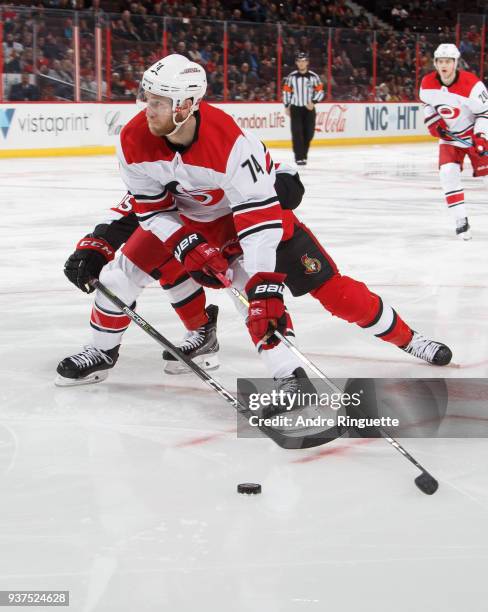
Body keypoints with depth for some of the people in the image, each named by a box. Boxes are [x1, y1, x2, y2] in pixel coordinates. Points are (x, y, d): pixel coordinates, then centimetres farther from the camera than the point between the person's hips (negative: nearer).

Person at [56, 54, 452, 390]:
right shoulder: (134, 142, -23)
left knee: (327, 284, -9)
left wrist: (265, 290, -40)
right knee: (125, 270, -5)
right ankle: (103, 351, 18)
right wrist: (188, 247, -24)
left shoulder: (230, 143, -38)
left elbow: (259, 220, -37)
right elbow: (152, 208, -9)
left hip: (258, 203, -4)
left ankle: (406, 339, 5)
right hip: (187, 215, 5)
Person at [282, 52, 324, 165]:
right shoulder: (291, 77, -1)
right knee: (297, 133, -10)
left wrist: (313, 102, -12)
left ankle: (303, 153, 20)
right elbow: (286, 91, 6)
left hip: (309, 108, 1)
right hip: (295, 108, -1)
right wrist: (287, 107, 4)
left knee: (308, 133, 2)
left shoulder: (313, 76, -2)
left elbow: (320, 91, 2)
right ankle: (299, 157, -8)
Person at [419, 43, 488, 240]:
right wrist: (432, 121, -3)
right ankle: (461, 220, -8)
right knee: (448, 172, -15)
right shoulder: (427, 83, -10)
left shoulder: (471, 84, -25)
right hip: (449, 136, 3)